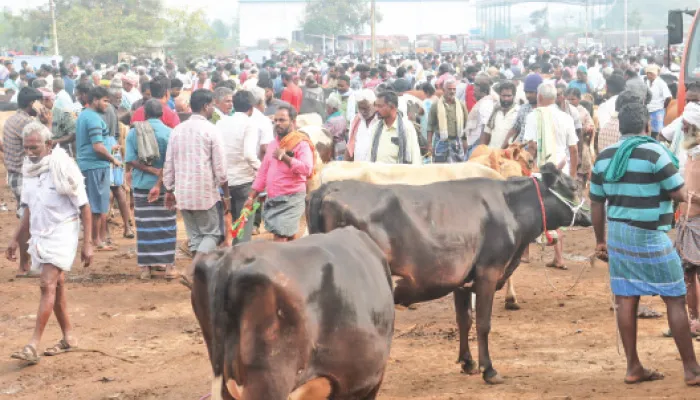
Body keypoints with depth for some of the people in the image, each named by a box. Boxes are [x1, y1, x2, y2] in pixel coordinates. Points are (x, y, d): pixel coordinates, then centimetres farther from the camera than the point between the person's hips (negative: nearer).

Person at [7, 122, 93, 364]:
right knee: (55, 286, 11)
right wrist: (16, 240, 15)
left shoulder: (63, 169, -13)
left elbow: (84, 208, -9)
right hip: (39, 235, 7)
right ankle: (68, 338, 23)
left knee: (48, 285, -14)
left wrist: (87, 244, -11)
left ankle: (33, 345, -19)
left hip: (62, 233, -7)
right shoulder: (29, 171, 6)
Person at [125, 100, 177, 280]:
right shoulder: (169, 132, -7)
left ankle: (146, 267, 7)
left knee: (144, 226, 7)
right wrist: (159, 184, -12)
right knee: (167, 225, 5)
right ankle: (168, 265, 4)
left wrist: (152, 170, -10)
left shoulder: (133, 132, 1)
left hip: (141, 186, 2)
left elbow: (131, 160, -7)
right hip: (165, 185, -2)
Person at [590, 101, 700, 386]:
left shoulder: (604, 157, 6)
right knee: (675, 299, 2)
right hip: (650, 237, -6)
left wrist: (600, 240, 19)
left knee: (625, 299, 8)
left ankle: (633, 367, 11)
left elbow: (596, 203, 10)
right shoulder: (654, 152, -14)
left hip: (617, 235, 6)